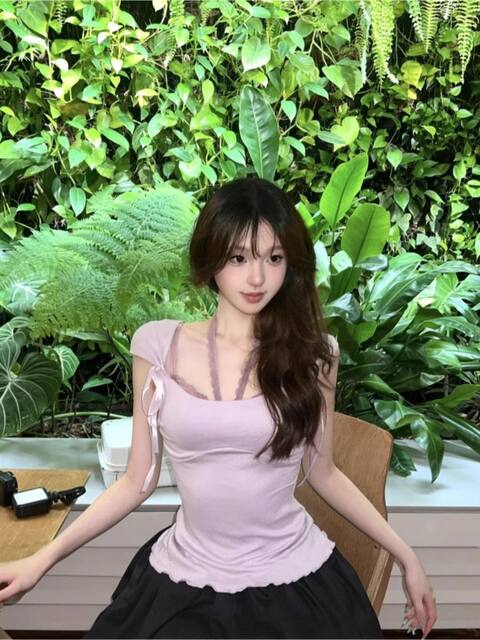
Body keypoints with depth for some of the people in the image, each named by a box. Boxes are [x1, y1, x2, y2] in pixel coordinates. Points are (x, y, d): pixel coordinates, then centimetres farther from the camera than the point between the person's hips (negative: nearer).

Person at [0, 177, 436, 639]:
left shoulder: (311, 351, -6)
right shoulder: (159, 346, -6)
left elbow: (322, 473, 7)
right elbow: (138, 482, 1)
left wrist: (405, 555, 9)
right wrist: (44, 558, -4)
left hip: (295, 580, 0)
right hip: (185, 581, 1)